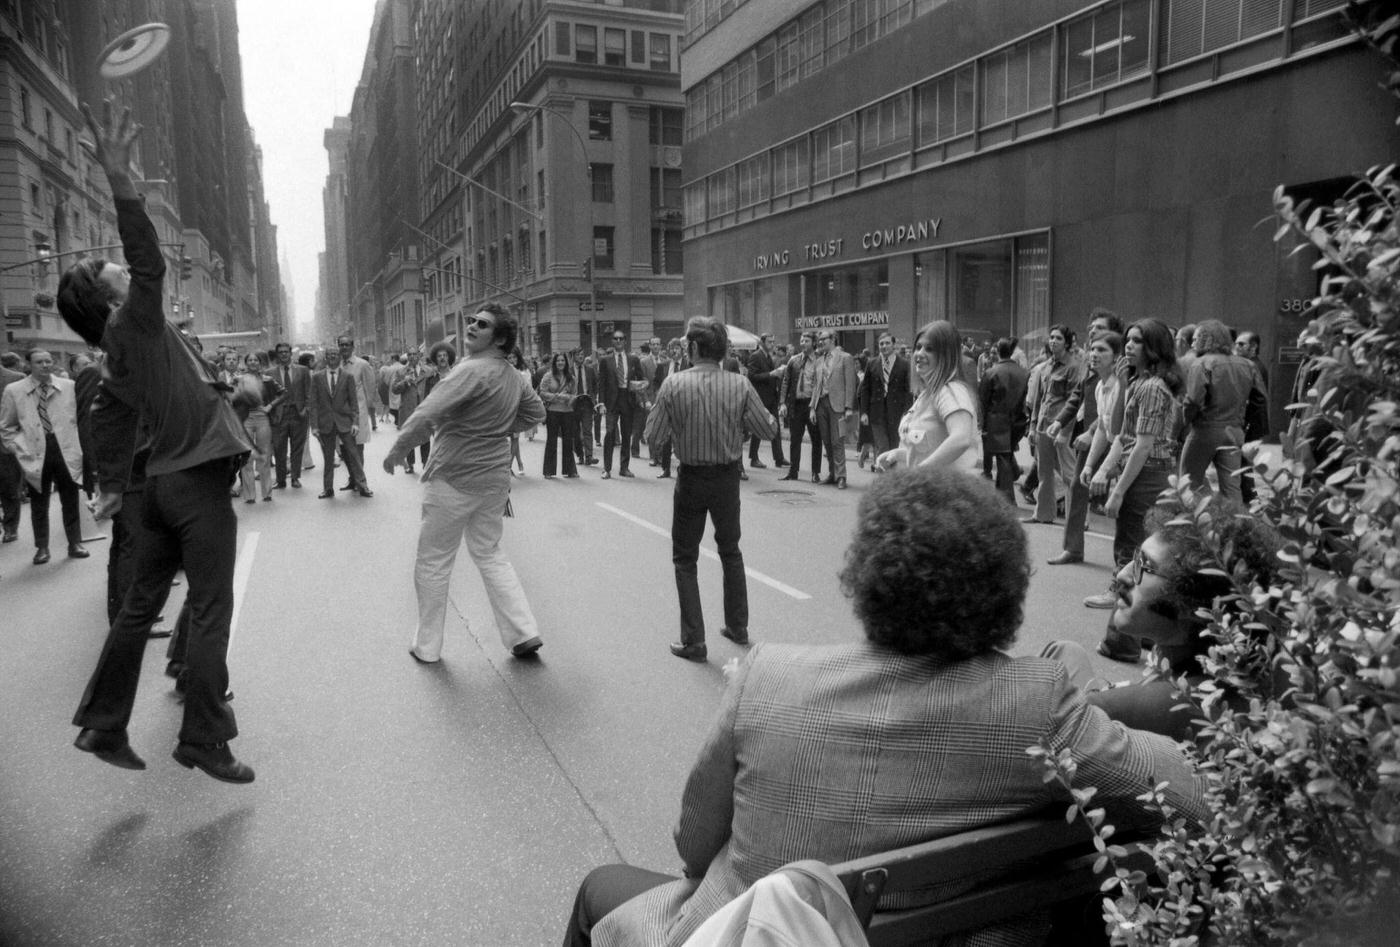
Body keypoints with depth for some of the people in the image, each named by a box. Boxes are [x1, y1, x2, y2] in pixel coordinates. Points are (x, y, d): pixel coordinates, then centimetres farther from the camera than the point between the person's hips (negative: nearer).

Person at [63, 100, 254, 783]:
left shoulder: (117, 359, 16)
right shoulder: (138, 324, -7)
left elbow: (125, 431, 20)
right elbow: (149, 262, -24)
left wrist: (115, 489, 26)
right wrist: (118, 175, -30)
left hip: (161, 485, 9)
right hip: (199, 482, -9)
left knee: (140, 606, 14)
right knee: (210, 613, -4)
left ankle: (102, 727, 22)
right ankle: (203, 742, 2)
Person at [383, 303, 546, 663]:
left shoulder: (472, 371, -21)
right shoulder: (515, 377, 4)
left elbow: (426, 416, -26)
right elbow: (536, 412, 21)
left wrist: (395, 452, -13)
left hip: (453, 479, -7)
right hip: (495, 477, 7)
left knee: (433, 562, 9)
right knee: (489, 553, 20)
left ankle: (426, 647, 21)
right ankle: (524, 633, 14)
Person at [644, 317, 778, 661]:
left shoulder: (673, 384, -15)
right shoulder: (740, 385, -10)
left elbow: (653, 436, -12)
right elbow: (769, 429, -7)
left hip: (691, 478, -2)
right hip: (728, 476, 2)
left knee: (685, 558, 10)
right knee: (730, 551, 22)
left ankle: (693, 640, 10)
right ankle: (738, 626, 32)